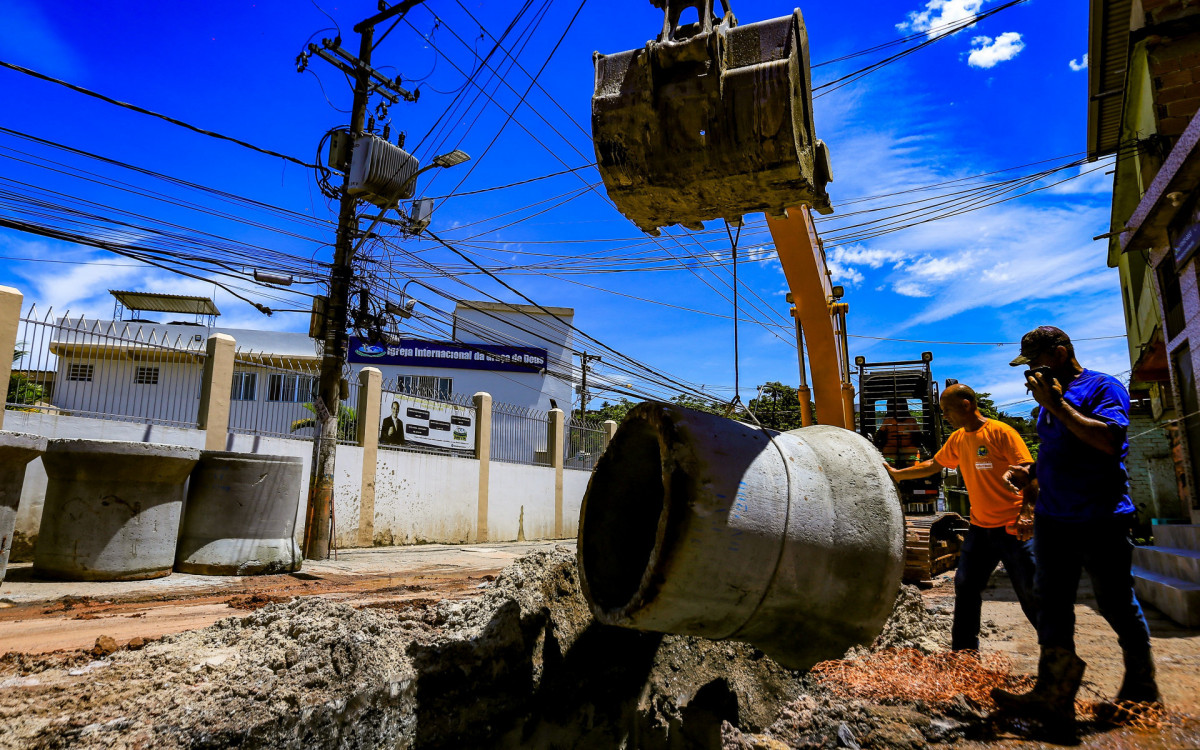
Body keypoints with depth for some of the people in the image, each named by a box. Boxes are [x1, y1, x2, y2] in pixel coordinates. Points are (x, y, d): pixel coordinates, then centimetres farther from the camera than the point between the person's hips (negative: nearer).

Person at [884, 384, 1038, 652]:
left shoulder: (1001, 432, -13)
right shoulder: (957, 439, 8)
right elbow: (934, 464, 20)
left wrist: (1028, 514, -25)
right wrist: (897, 474, 16)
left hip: (1013, 528, -7)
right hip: (980, 528, 7)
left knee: (1030, 592, 0)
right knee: (965, 585, 9)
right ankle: (963, 648, 20)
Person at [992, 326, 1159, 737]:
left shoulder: (1103, 386, -7)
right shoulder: (1051, 397, 16)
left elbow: (1109, 442, -22)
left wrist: (1056, 404, -20)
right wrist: (1031, 471, 8)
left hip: (1101, 518, -7)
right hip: (1053, 518, 7)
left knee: (1118, 606, 8)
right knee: (1053, 604, 0)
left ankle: (1142, 689, 30)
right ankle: (1053, 699, -1)